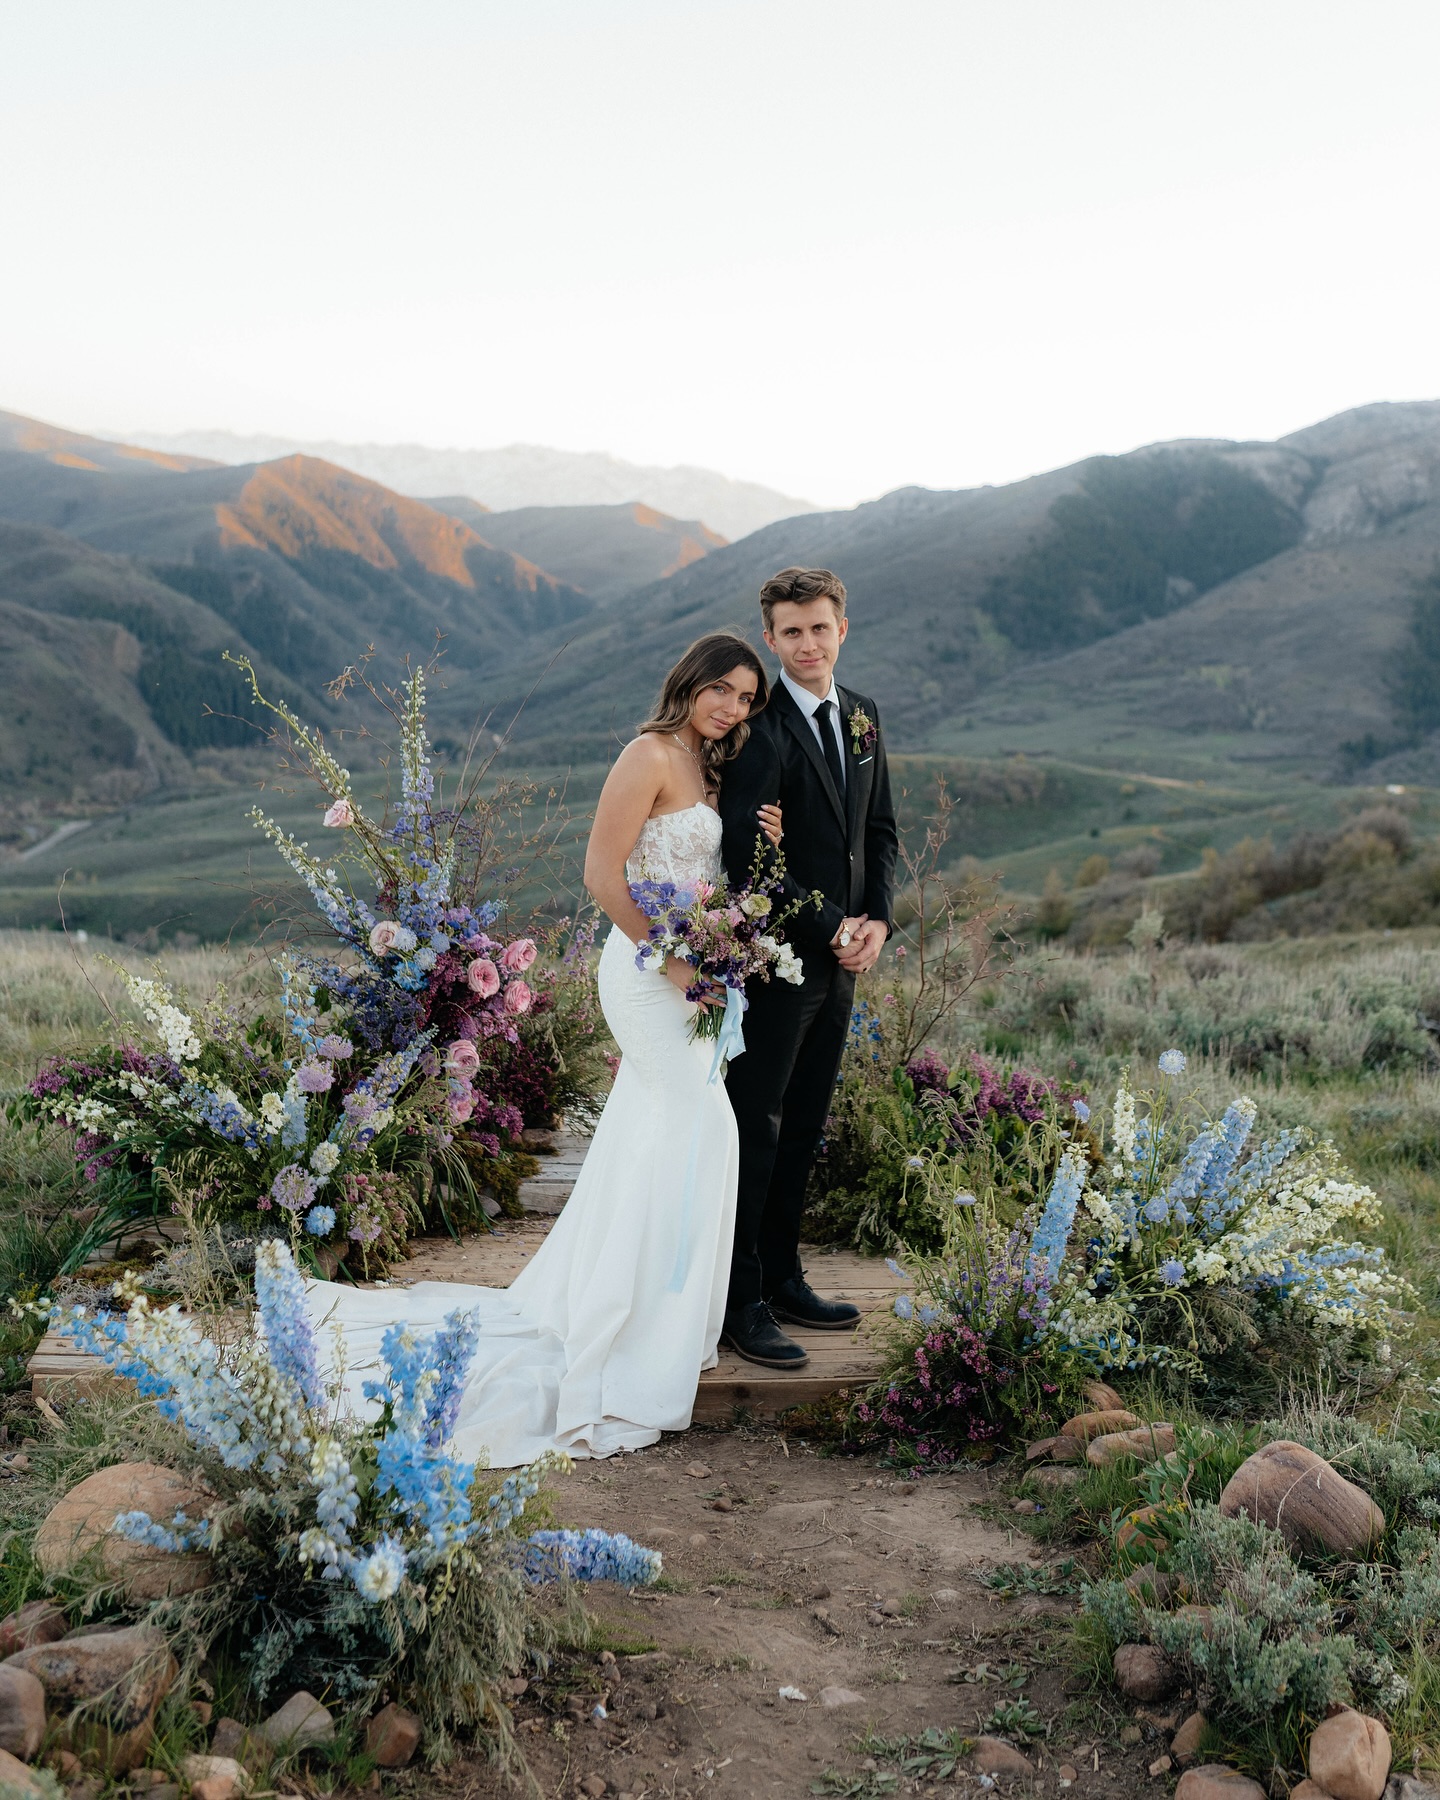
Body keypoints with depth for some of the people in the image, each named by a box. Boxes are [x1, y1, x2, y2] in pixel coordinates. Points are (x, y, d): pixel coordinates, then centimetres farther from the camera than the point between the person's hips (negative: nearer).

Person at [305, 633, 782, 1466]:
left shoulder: (704, 771, 16)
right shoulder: (651, 755, -13)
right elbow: (603, 872, -19)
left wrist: (763, 845, 1)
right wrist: (672, 957, -19)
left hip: (682, 970, 9)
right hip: (647, 965, -9)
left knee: (650, 1136, 14)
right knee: (701, 1124, -7)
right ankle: (648, 1327, 4)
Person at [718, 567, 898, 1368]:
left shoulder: (863, 715, 10)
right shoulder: (758, 729, -14)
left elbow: (880, 829, 15)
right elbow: (749, 857, -19)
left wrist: (877, 919, 0)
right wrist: (831, 928, -16)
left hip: (841, 958, 7)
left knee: (804, 1126, 15)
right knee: (755, 1129, 0)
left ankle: (782, 1277, 27)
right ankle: (740, 1302, 10)